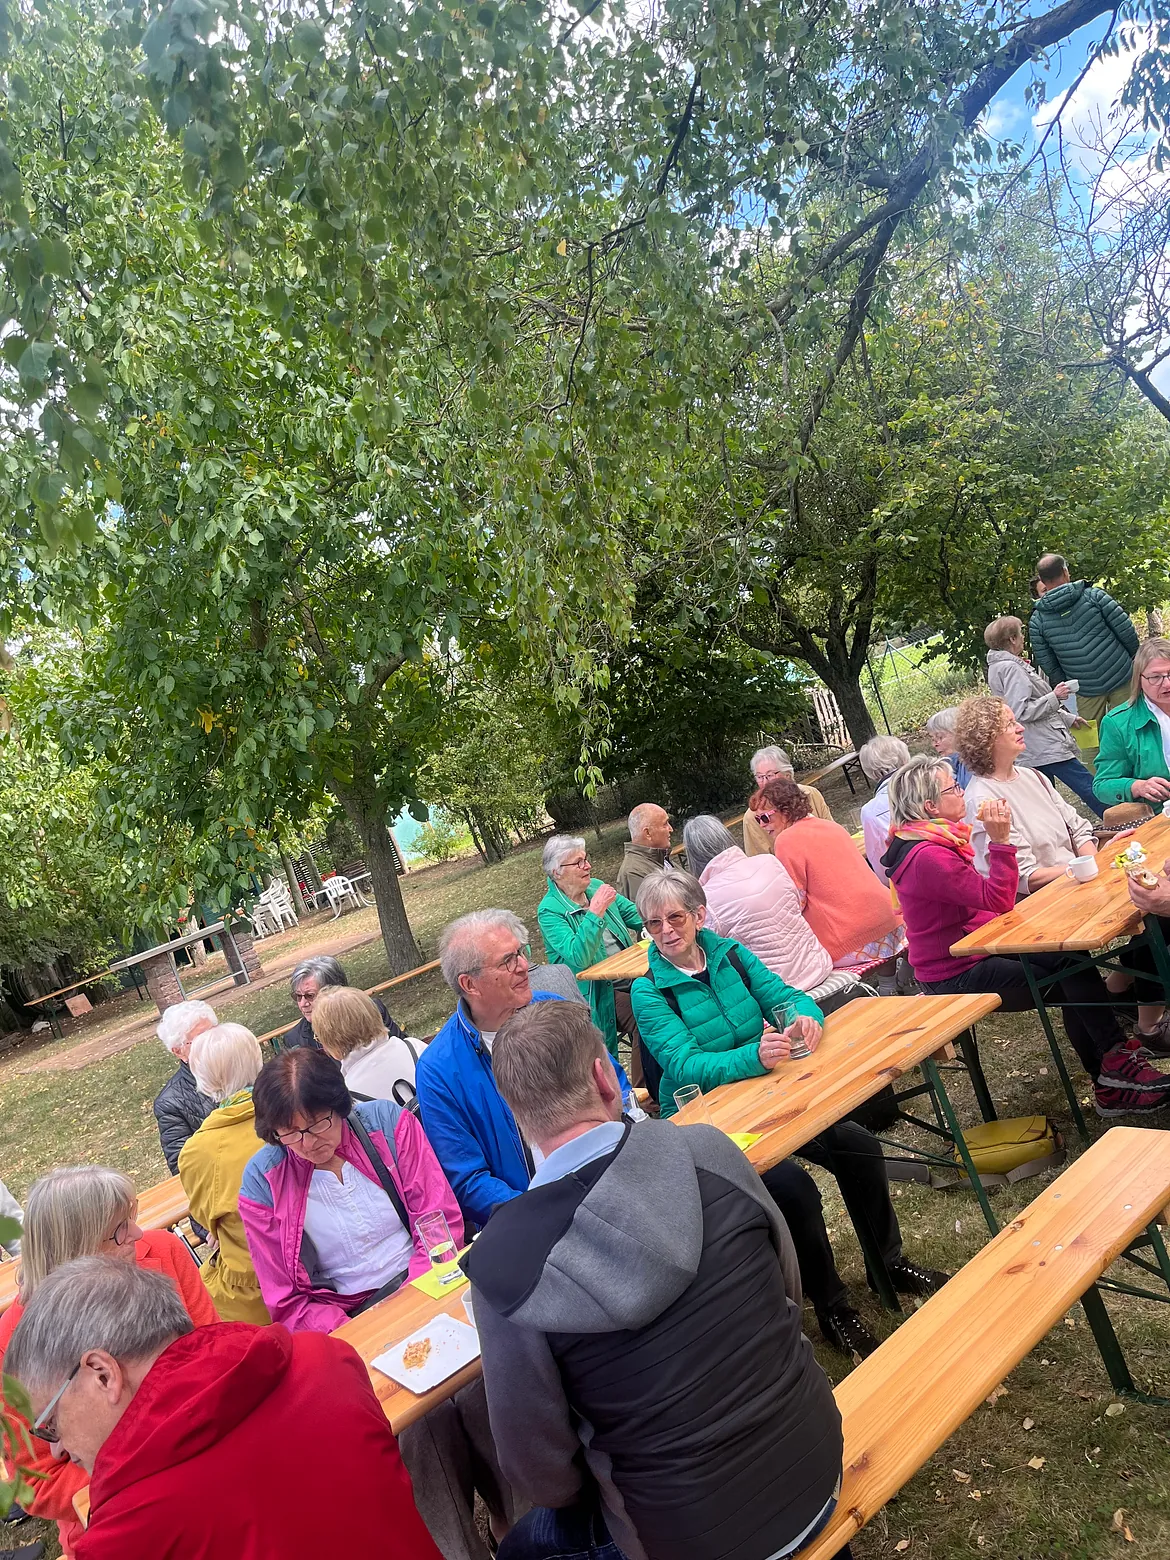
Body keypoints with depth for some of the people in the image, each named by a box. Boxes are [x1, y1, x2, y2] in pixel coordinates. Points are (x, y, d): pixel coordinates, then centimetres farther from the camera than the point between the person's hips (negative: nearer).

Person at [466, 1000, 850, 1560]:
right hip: (816, 1469, 4)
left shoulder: (504, 1264, -24)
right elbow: (789, 1290, 1)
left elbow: (540, 1468, -12)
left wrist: (597, 1497, 9)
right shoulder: (711, 1152, -17)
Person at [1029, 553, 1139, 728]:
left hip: (1086, 692, 1)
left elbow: (1047, 665, 1)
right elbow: (1126, 630, -6)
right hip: (1122, 680, -1)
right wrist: (1134, 655, 13)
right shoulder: (1094, 595, -9)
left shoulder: (1037, 621, -4)